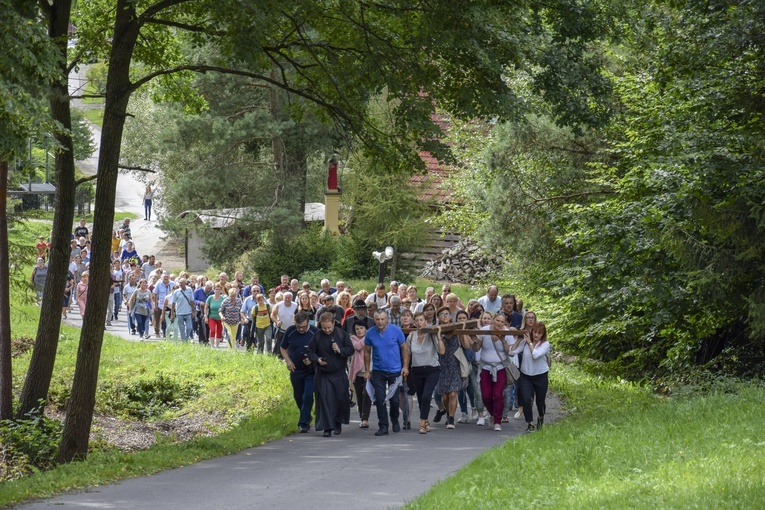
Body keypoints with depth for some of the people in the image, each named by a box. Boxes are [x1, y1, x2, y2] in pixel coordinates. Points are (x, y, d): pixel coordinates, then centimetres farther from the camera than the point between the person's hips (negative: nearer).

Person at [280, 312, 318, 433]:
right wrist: (288, 361, -6)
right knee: (298, 397, 12)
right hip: (295, 369, 4)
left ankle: (303, 423, -7)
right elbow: (283, 348, 10)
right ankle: (306, 418, 33)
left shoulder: (315, 332, -13)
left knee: (308, 396, -14)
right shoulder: (290, 331, -5)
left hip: (311, 370, -3)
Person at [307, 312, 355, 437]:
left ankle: (338, 422, 28)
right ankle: (327, 428, -4)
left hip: (339, 374, 1)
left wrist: (340, 350, -19)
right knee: (325, 400, -7)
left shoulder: (342, 334, -1)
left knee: (341, 399, 5)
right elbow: (310, 352, 5)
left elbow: (351, 350, 0)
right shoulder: (317, 336, -1)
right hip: (323, 375, -1)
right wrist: (317, 359, -15)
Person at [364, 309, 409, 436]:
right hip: (378, 372, 1)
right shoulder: (370, 333, -4)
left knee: (394, 399, 5)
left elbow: (404, 349, 0)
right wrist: (367, 370, 4)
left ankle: (395, 421, 31)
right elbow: (367, 352, 6)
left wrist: (405, 366, -5)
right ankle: (383, 426, 2)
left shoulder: (396, 330, -7)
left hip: (395, 370, -1)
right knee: (380, 399, -5)